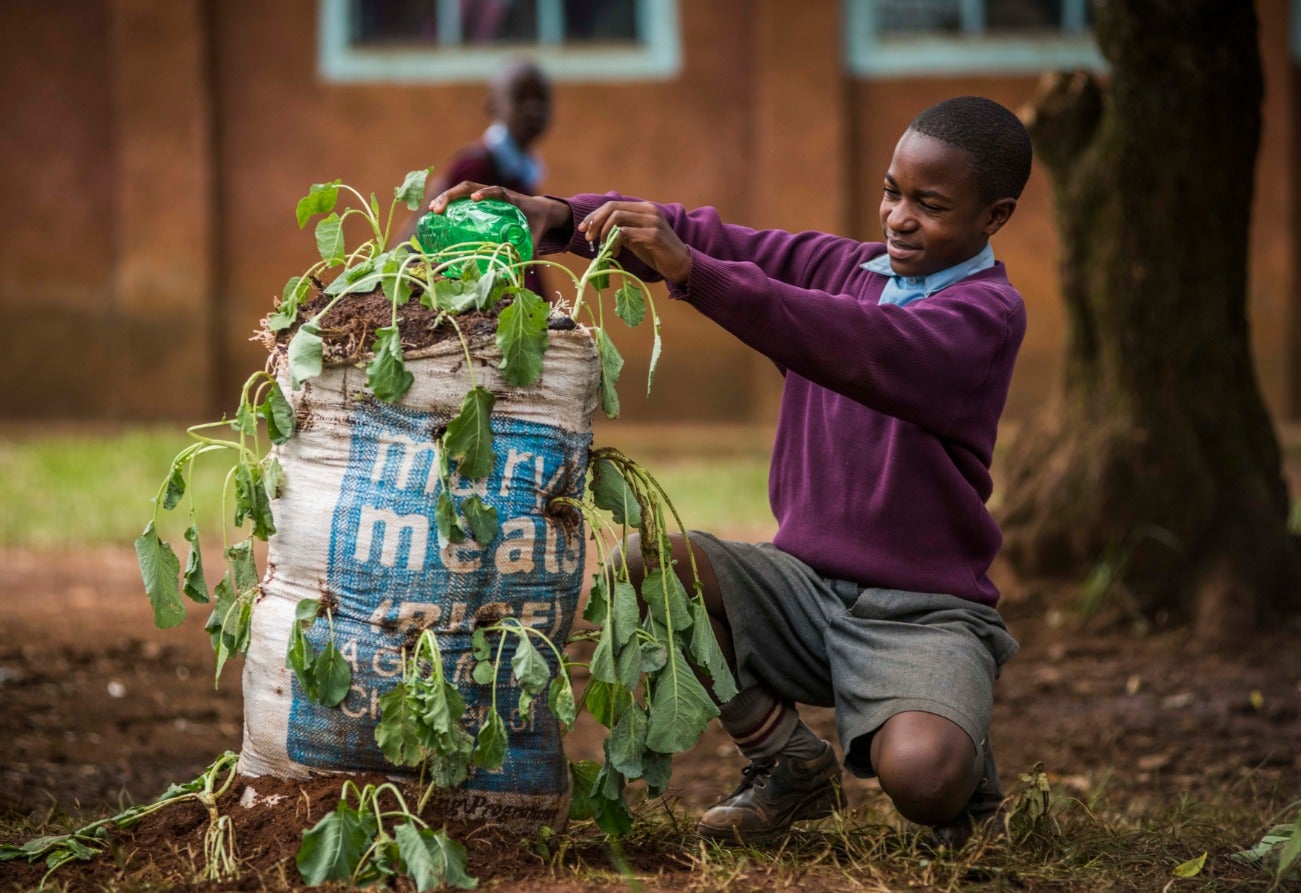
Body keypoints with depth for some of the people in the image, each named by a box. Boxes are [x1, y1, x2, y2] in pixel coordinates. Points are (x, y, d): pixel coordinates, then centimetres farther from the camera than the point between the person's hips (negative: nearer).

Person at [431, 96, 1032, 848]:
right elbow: (708, 239, 0)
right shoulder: (842, 267, 10)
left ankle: (969, 768, 8)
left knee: (920, 774, -35)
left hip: (925, 611, -6)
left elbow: (860, 347, -30)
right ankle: (790, 765, 1)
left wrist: (690, 272, -40)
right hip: (806, 582, 6)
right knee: (645, 567, -21)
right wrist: (561, 218, -19)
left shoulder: (988, 310, -12)